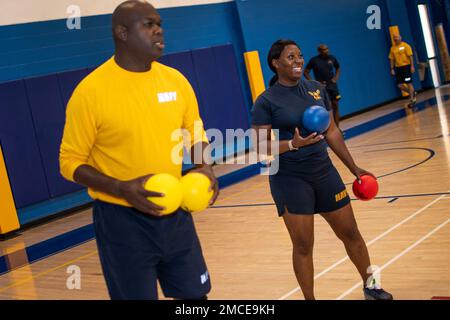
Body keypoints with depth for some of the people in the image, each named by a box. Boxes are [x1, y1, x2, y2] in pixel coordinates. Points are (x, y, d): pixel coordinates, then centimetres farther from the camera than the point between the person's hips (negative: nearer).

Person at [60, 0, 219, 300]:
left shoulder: (176, 80, 1)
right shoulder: (91, 90, -13)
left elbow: (195, 132, 16)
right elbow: (71, 162, -8)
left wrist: (205, 166, -5)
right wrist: (121, 189, -23)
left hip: (175, 213, 5)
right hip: (123, 221, -5)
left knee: (195, 294, 14)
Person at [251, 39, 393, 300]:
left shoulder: (317, 90, 5)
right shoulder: (266, 102, -9)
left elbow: (332, 132, 12)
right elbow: (261, 148, -11)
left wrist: (354, 168, 13)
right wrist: (293, 144, -27)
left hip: (324, 172, 5)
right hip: (290, 180, -5)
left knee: (350, 233, 13)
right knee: (303, 245, 1)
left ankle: (371, 286, 33)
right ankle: (310, 298, 17)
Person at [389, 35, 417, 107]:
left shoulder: (405, 45, -5)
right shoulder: (392, 48, 8)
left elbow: (410, 56, -8)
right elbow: (391, 59, 12)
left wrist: (412, 66, -14)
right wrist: (392, 69, 6)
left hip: (406, 66, -5)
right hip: (398, 67, 5)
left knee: (409, 83, -3)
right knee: (400, 85, 1)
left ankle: (412, 99, 6)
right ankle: (413, 93, 24)